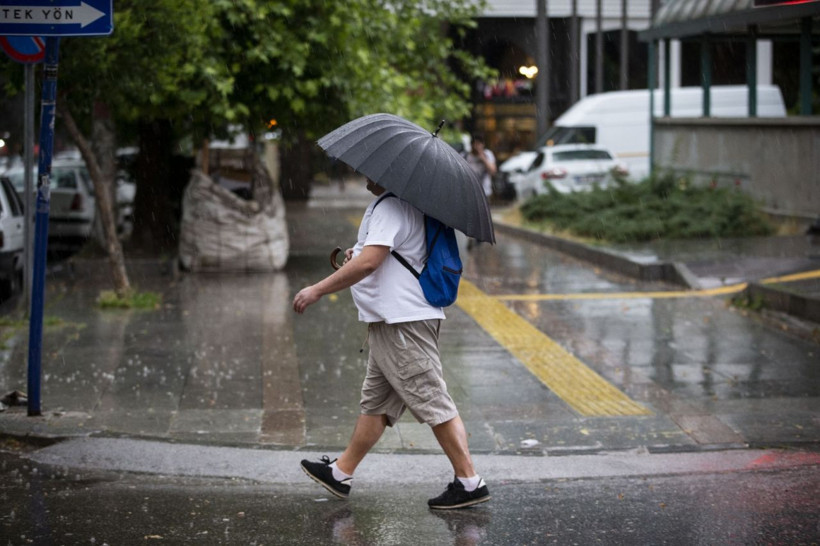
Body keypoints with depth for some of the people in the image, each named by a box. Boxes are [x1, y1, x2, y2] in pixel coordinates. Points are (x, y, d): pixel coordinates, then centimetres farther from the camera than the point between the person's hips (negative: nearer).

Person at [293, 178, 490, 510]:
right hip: (393, 321, 11)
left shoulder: (390, 207, -17)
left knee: (432, 402, -7)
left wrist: (318, 290, -21)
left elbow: (369, 262, -26)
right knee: (375, 402, 16)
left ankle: (470, 483, -4)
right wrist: (356, 256, 14)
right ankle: (341, 473, 25)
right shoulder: (398, 204, 17)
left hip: (404, 323, -11)